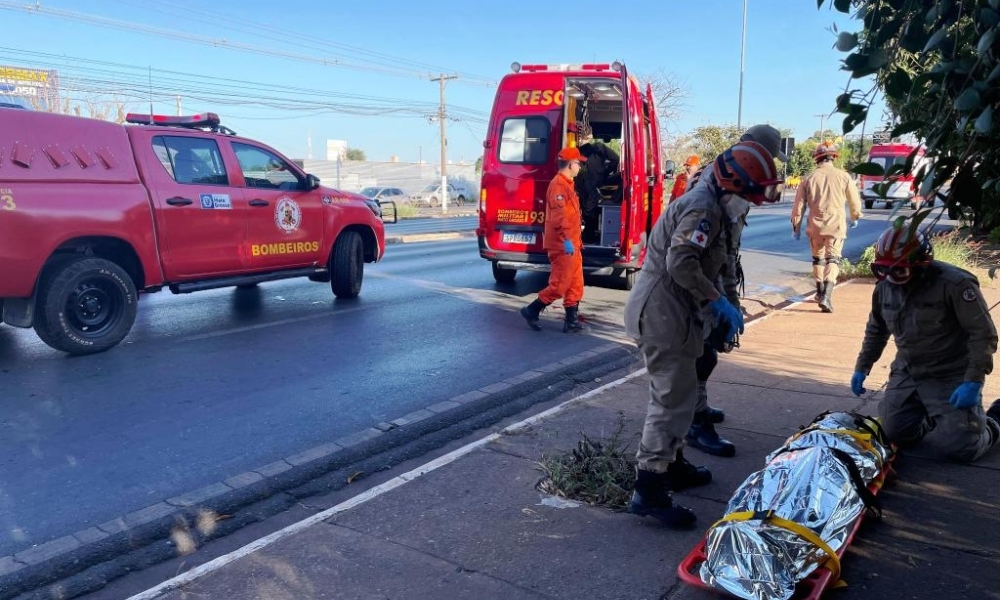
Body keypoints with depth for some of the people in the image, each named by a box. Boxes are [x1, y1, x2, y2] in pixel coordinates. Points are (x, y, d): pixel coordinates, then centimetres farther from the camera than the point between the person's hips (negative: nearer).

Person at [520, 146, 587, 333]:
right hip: (563, 245, -10)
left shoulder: (567, 184, 19)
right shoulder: (558, 184, -14)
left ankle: (572, 322, 14)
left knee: (575, 286, 10)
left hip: (571, 245, 10)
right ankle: (531, 310, 6)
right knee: (559, 285, -6)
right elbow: (558, 215, -23)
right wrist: (566, 239, -28)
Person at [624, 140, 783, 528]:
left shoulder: (716, 209, 17)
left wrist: (720, 312, 12)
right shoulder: (703, 208, -16)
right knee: (674, 397, -9)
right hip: (661, 310, -11)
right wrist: (719, 302, -19)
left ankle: (673, 465, 36)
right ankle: (648, 491, -5)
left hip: (673, 311, 11)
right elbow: (680, 264, -27)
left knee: (678, 393, 20)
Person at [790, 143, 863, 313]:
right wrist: (855, 217, 26)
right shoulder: (843, 176, -1)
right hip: (836, 225, -2)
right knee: (833, 260, -3)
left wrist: (796, 227, 11)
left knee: (818, 258, 19)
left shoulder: (809, 178, 2)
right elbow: (854, 201, 7)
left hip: (815, 225, 2)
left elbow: (799, 205, 3)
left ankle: (820, 292, 31)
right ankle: (826, 295, -21)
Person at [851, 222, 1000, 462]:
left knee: (961, 448, -11)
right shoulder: (885, 287, 0)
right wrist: (862, 367, 14)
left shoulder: (955, 284, -20)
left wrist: (973, 382, -22)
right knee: (896, 435, 0)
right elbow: (876, 330, 16)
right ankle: (936, 417, 28)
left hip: (951, 379, -5)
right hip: (906, 375, 6)